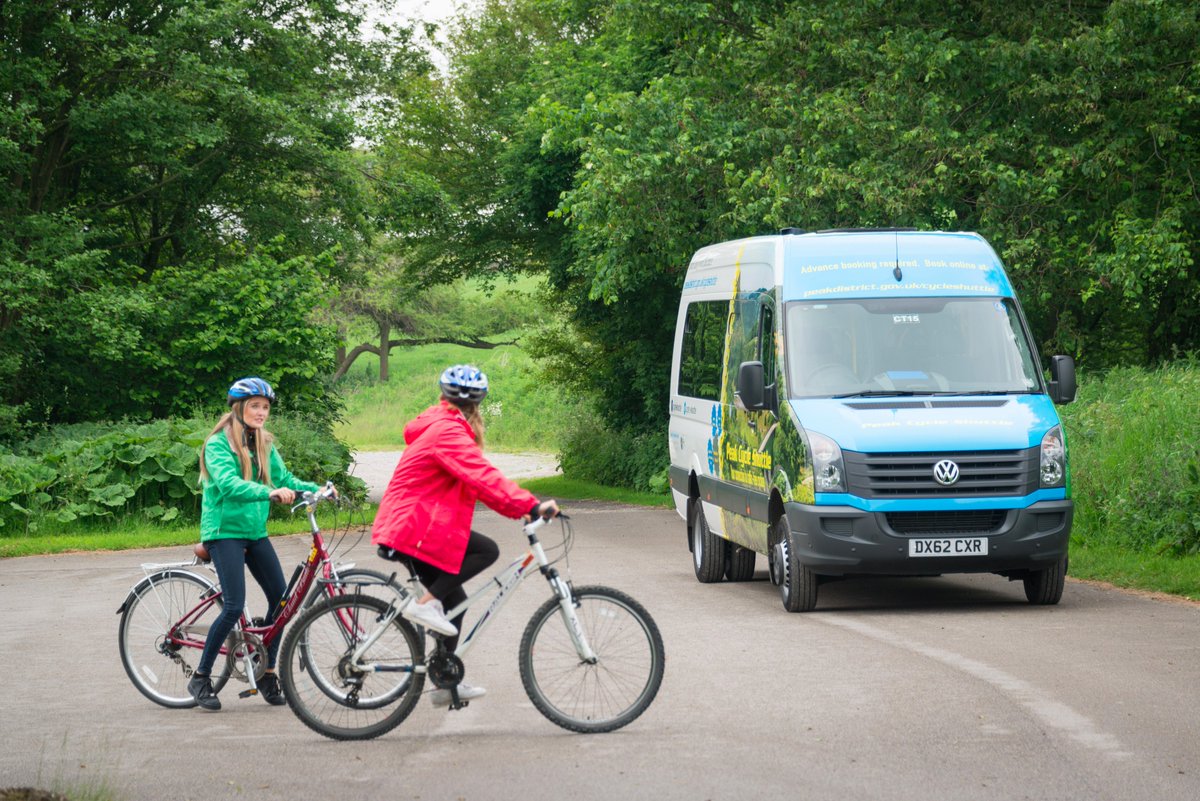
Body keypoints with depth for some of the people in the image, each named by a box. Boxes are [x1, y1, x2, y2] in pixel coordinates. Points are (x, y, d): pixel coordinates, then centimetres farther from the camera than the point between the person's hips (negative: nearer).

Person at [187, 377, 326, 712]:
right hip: (224, 530, -7)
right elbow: (229, 484, -27)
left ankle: (268, 674, 13)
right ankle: (200, 678, -3)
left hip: (255, 531, 7)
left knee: (280, 597, -1)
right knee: (234, 606, -15)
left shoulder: (264, 445, 11)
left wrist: (317, 489, -11)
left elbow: (285, 479, 6)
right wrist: (269, 492, -41)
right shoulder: (218, 444, -11)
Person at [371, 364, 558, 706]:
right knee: (486, 550, -17)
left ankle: (446, 683, 17)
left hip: (404, 526, 10)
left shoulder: (444, 427, 17)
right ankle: (425, 603, -13)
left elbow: (475, 479, 19)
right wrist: (532, 505, -32)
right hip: (412, 527, -10)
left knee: (454, 600, 13)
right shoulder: (447, 431, -17)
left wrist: (518, 508, 13)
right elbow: (483, 476, -28)